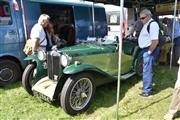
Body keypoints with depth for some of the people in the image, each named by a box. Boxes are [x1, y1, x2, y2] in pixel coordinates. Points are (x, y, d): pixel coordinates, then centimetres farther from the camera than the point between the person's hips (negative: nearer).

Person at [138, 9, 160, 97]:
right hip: (145, 50, 10)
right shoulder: (146, 24, 14)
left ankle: (147, 91, 7)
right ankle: (147, 86, 35)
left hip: (149, 50, -10)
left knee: (147, 71, -4)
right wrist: (145, 51, 16)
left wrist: (149, 52, -19)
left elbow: (155, 41, -26)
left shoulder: (152, 24, -17)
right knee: (147, 69, 20)